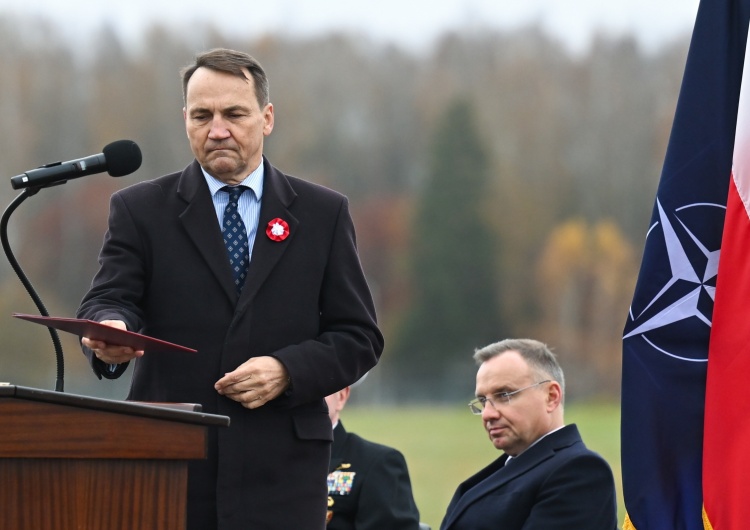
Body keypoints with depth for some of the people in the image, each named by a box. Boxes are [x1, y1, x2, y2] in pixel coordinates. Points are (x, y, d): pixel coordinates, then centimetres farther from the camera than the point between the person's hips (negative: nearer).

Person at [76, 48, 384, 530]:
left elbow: (359, 336, 8)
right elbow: (109, 300, -3)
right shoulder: (139, 210, 9)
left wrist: (286, 371, -10)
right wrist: (109, 332, -28)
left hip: (280, 472, 0)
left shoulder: (323, 213, 10)